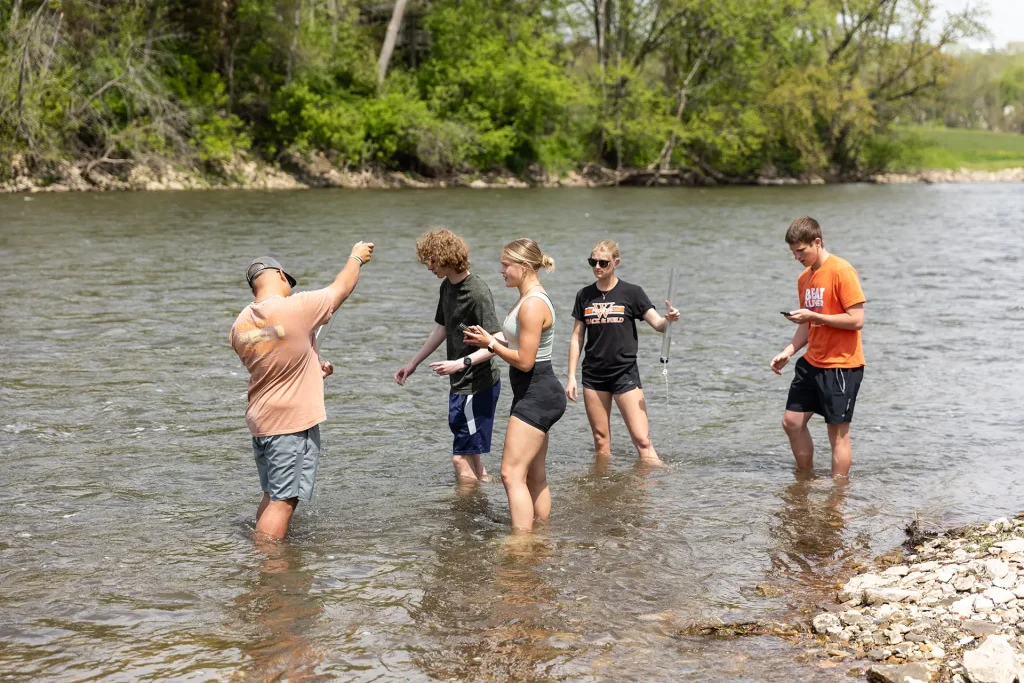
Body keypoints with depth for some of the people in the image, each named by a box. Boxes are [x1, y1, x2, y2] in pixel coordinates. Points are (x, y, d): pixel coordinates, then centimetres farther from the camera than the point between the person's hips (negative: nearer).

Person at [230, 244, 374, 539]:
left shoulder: (240, 325, 4)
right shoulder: (295, 307, -16)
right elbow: (340, 289, 1)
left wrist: (312, 366, 29)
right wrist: (356, 258, 19)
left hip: (260, 422, 8)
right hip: (293, 424, -8)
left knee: (272, 497, 19)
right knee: (283, 500, -6)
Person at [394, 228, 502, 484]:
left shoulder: (477, 293, -20)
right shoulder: (447, 286, 8)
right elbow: (441, 329, 22)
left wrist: (461, 363, -32)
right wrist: (413, 363, 25)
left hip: (478, 386, -9)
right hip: (461, 384, 9)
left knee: (462, 457, -6)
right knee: (470, 453, 18)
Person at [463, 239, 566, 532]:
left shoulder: (532, 305, -20)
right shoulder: (529, 299, 13)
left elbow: (524, 361, -21)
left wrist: (490, 343, -10)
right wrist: (488, 338, 6)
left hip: (536, 395, -11)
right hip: (535, 394, 11)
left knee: (512, 474, -12)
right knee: (535, 475, 16)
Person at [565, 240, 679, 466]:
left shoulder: (631, 293, -2)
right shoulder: (585, 296, 7)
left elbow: (658, 324, -7)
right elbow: (576, 338, 10)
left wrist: (669, 318, -31)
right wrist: (571, 377, 5)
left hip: (625, 373, -3)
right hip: (594, 375, 3)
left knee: (642, 439, -10)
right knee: (601, 441, 8)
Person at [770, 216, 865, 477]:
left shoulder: (841, 271, -14)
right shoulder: (805, 277, 11)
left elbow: (857, 320, -19)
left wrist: (812, 315, -21)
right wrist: (788, 351, 3)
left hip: (841, 365, -8)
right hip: (812, 363, 8)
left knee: (838, 431, -2)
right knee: (792, 422, 10)